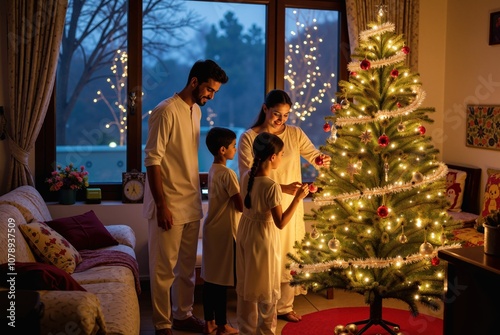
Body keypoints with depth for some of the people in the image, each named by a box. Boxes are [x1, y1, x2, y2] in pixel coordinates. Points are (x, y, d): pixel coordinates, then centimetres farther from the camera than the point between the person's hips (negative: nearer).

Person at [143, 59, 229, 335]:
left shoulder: (196, 111, 9)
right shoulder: (166, 111, -16)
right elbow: (152, 160, -17)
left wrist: (196, 193, 15)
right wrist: (162, 205, -19)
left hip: (191, 203, 8)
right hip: (169, 204, -8)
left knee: (187, 265, 17)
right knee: (164, 268, 3)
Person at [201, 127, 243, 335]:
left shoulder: (213, 170, 9)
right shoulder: (227, 173, -18)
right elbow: (240, 206, -18)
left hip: (211, 229, 8)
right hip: (225, 231, -8)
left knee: (210, 277, 12)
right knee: (221, 279, 1)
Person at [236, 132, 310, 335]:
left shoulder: (247, 177, -4)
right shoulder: (272, 187, -26)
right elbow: (281, 223, -22)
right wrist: (297, 198, -17)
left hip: (246, 232, 7)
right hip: (263, 237, -7)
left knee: (246, 285, 19)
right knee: (267, 289, 12)